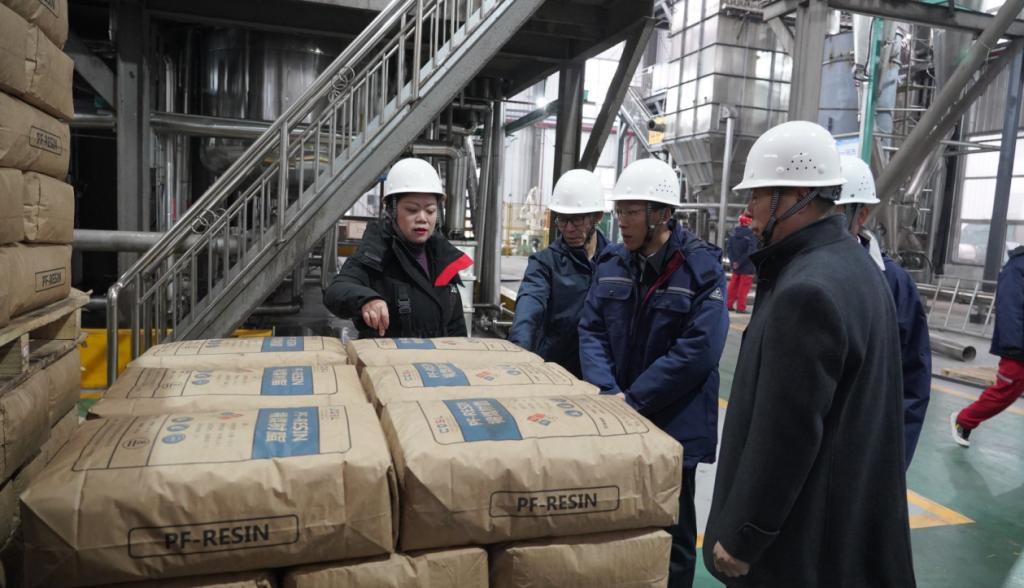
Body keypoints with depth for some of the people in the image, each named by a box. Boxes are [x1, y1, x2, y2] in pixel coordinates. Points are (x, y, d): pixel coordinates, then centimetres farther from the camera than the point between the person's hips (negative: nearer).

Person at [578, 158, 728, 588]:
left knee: (671, 534, 13)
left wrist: (633, 400, -20)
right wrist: (607, 393, -15)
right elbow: (591, 330, 1)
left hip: (674, 425, -4)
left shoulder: (702, 268, -13)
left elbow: (699, 350, -20)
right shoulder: (611, 262, 2)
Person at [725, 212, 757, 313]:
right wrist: (740, 262, -13)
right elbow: (751, 251, -21)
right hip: (747, 267, -6)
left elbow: (728, 246, -2)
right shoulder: (752, 234, -19)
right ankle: (741, 307, 4)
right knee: (744, 286, 2)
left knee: (733, 285, 16)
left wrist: (733, 261, -4)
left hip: (735, 264, 6)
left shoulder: (734, 231, -2)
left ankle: (729, 304, 22)